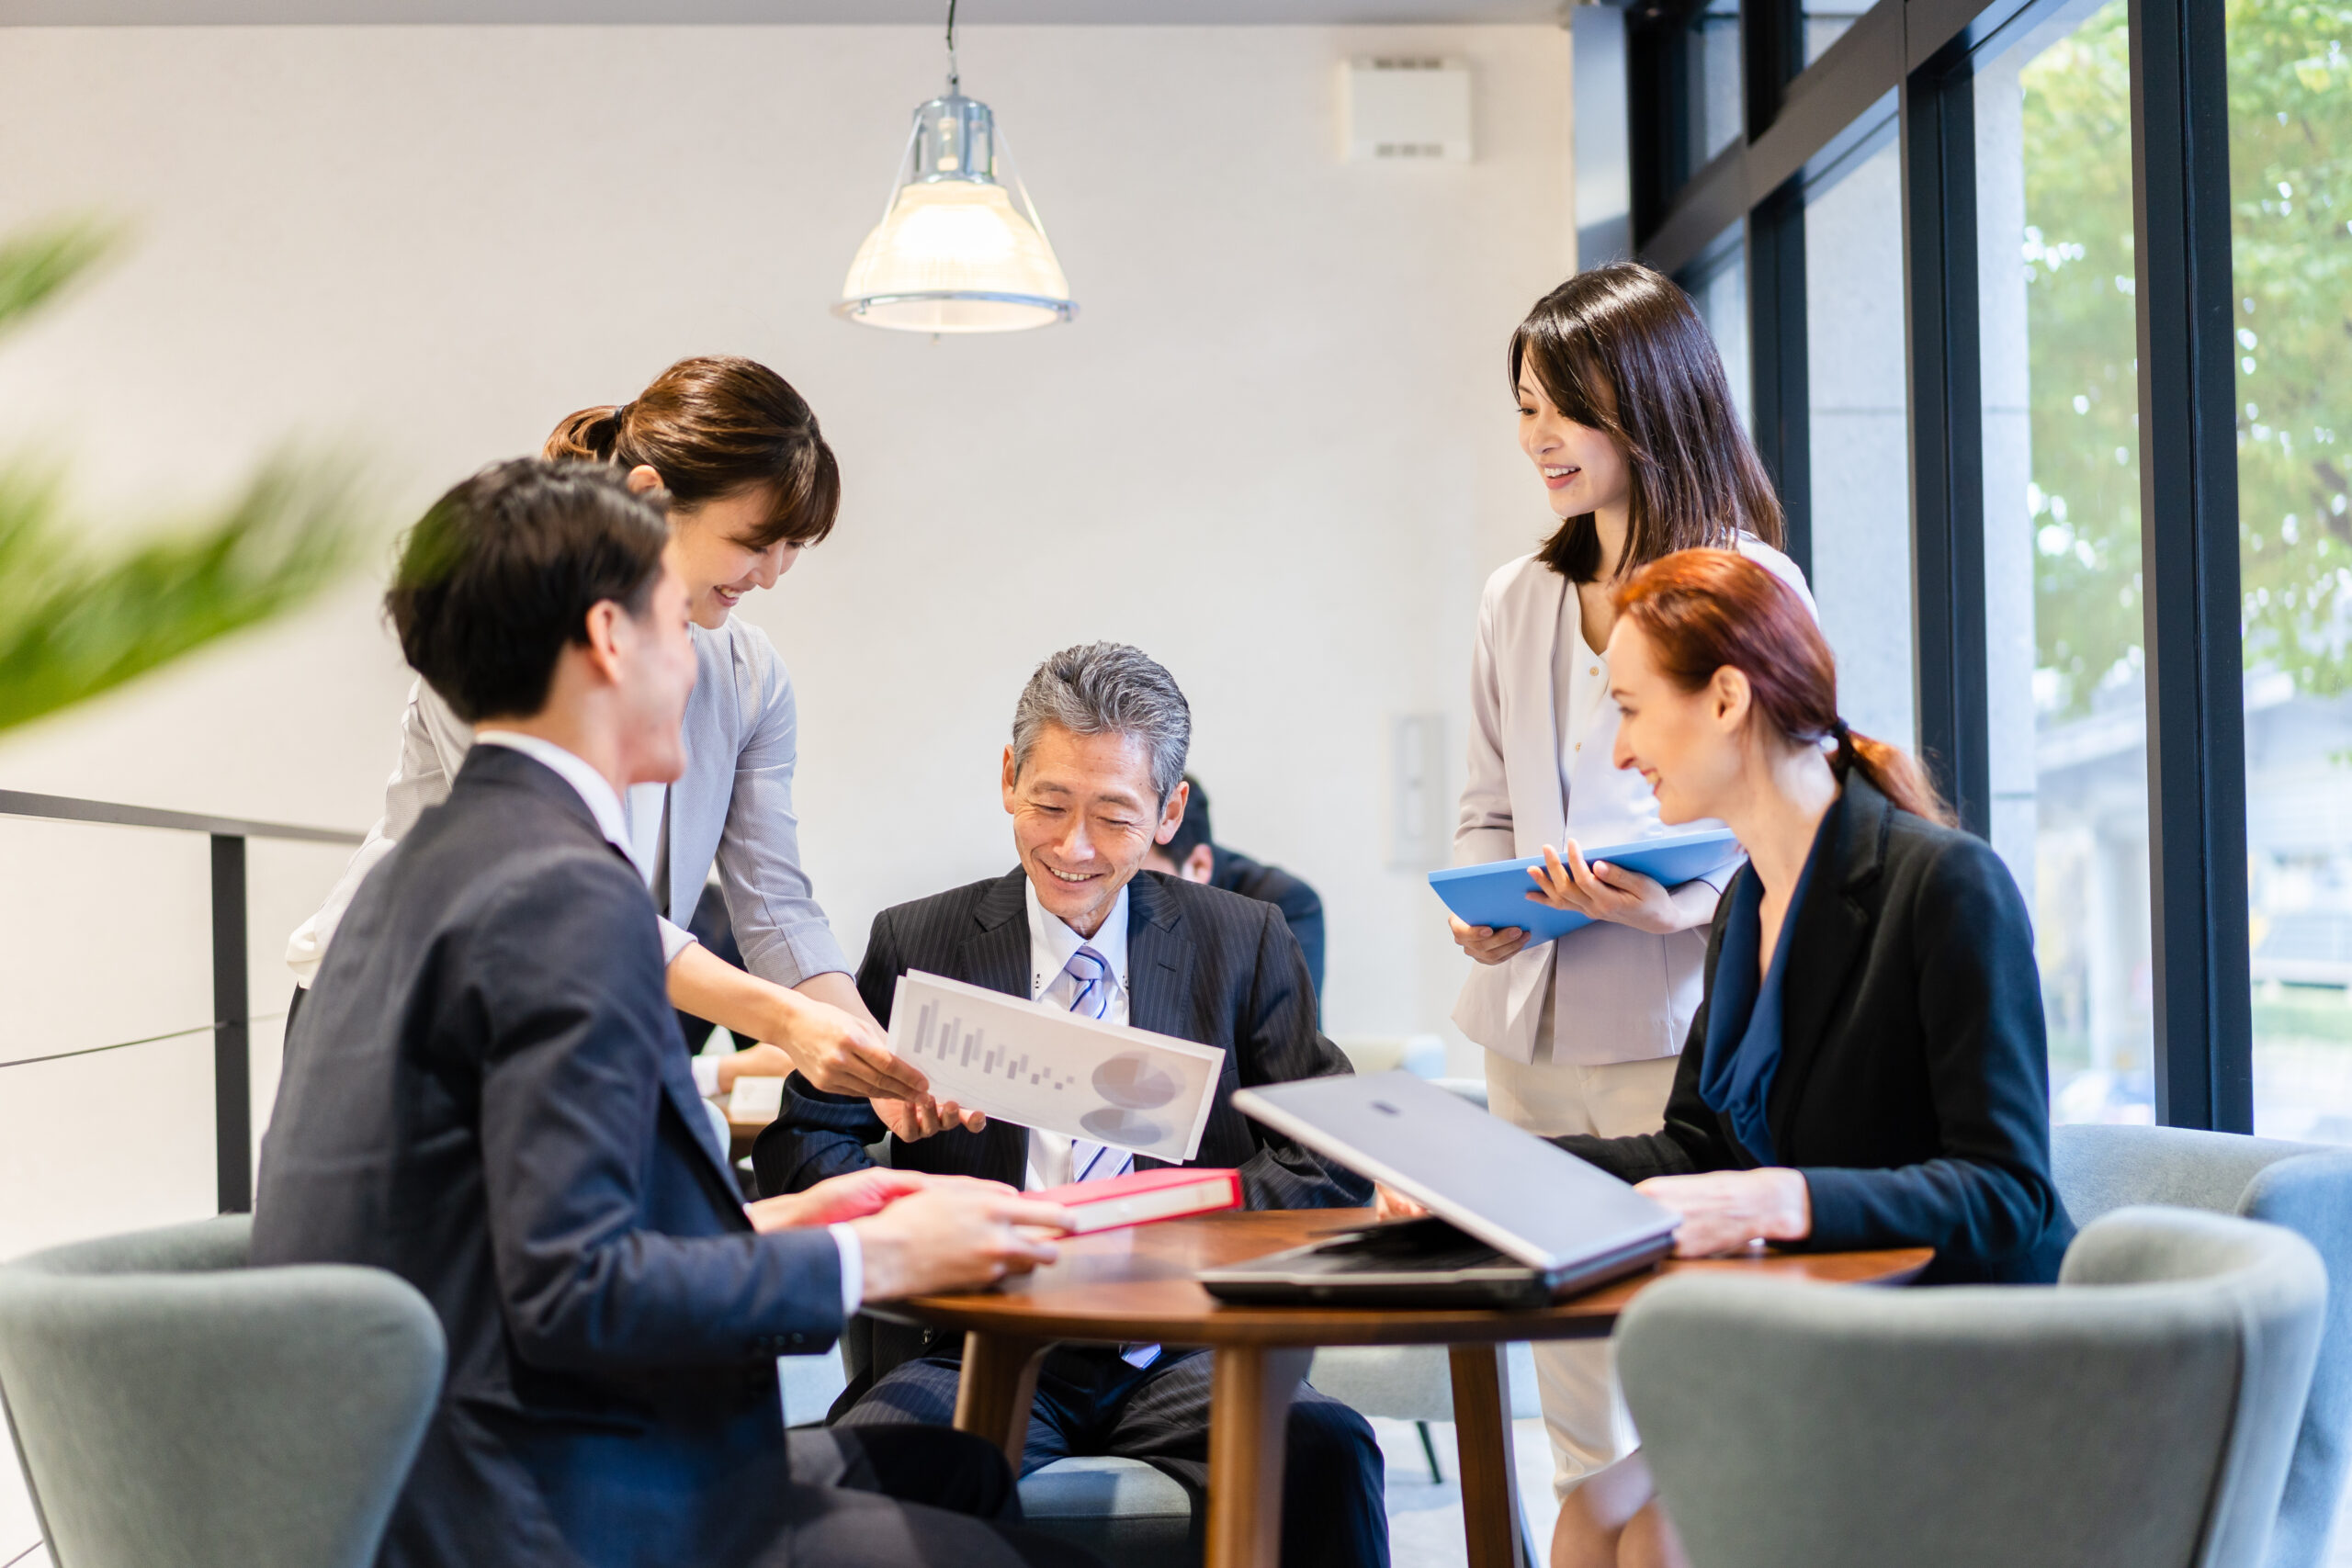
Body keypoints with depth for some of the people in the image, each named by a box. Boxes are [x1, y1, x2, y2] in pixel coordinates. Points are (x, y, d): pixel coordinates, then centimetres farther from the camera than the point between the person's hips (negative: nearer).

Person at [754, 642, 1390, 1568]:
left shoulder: (1245, 945, 13)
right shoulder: (918, 945, 12)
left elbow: (1335, 1157, 7)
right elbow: (799, 1142, 9)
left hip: (1181, 1353, 1)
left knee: (1325, 1447, -32)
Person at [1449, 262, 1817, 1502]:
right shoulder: (1515, 601, 15)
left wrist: (1656, 901, -23)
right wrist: (1481, 909, 1)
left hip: (1677, 1035, -6)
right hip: (1532, 1029, 6)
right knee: (1576, 1416, 11)